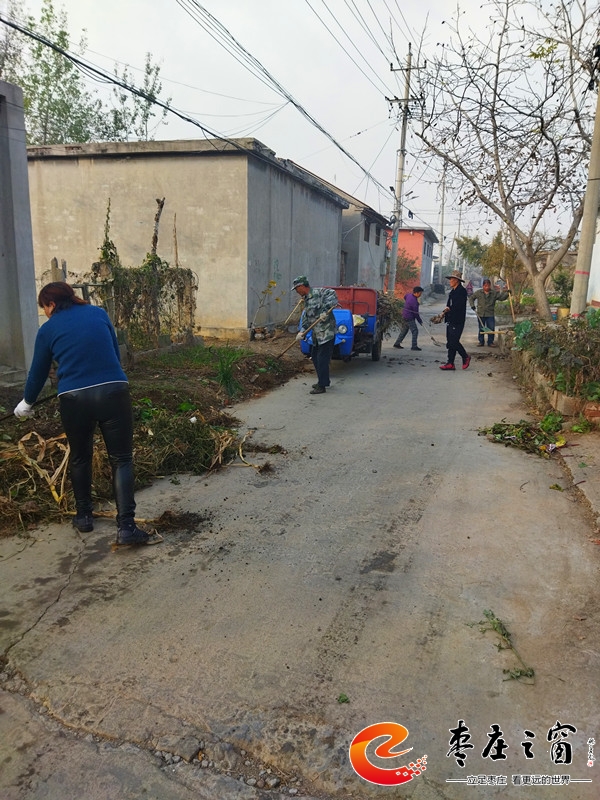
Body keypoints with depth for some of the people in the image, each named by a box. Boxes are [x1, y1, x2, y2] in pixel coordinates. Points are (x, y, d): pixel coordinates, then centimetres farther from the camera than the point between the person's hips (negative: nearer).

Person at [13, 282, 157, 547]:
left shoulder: (48, 330, 9)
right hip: (113, 392, 0)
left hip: (74, 399, 0)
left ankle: (84, 516, 35)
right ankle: (126, 527, -6)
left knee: (80, 458, 22)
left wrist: (26, 403, 36)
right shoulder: (99, 314, 13)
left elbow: (38, 372, 18)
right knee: (121, 459, 4)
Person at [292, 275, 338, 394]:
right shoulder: (306, 301, 17)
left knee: (322, 359, -7)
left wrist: (326, 310, -32)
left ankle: (322, 386, 1)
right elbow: (306, 319, 15)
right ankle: (324, 380, 32)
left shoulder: (318, 293, -10)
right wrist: (302, 332, 0)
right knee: (315, 357, 17)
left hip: (327, 332, -10)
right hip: (317, 334, 10)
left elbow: (332, 294, -25)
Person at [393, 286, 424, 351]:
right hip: (409, 318, -10)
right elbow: (416, 313, -18)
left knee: (404, 331, 18)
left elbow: (405, 296, 31)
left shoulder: (409, 296, 4)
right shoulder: (414, 301, -22)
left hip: (404, 316, 10)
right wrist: (420, 321, -7)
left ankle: (397, 343, 23)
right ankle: (414, 346, -7)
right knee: (415, 331, -6)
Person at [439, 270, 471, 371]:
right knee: (450, 342, 7)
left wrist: (449, 309, -17)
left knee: (454, 342, -10)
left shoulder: (462, 291, -10)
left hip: (457, 321, -9)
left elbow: (459, 306, -19)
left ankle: (465, 357, 11)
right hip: (450, 320, 9)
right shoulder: (453, 291, 18)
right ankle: (450, 363, 10)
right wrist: (444, 313, 5)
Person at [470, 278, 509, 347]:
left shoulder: (494, 293, 3)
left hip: (490, 315, 0)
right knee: (481, 329, 7)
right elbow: (471, 298, 11)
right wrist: (472, 305, -3)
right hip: (480, 314, 0)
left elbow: (502, 297, -1)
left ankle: (490, 342, 9)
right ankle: (481, 342, 16)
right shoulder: (478, 292, 4)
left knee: (491, 329, -2)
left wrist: (507, 293, -18)